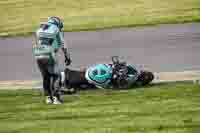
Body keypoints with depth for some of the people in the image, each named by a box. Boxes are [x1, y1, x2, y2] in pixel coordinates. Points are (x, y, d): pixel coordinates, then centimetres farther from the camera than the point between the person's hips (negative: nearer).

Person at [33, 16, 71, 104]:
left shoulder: (39, 30, 25)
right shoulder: (56, 30, 12)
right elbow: (63, 45, 15)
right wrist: (67, 57, 26)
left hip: (38, 55, 4)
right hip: (49, 55, -4)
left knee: (45, 77, 19)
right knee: (55, 76, 8)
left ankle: (48, 97, 18)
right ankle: (56, 97, 0)